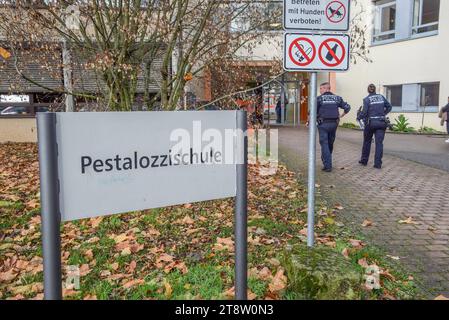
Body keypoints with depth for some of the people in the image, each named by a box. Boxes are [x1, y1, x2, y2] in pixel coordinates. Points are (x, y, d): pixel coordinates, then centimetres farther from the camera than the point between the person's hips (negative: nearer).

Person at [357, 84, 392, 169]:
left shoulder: (367, 99, -5)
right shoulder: (381, 97, 7)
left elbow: (364, 112, -12)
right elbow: (389, 107, 12)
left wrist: (358, 118, 4)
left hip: (371, 123, -2)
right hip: (381, 123, 2)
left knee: (367, 142, 15)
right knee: (379, 143, 2)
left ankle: (364, 160, 23)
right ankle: (378, 163, -1)